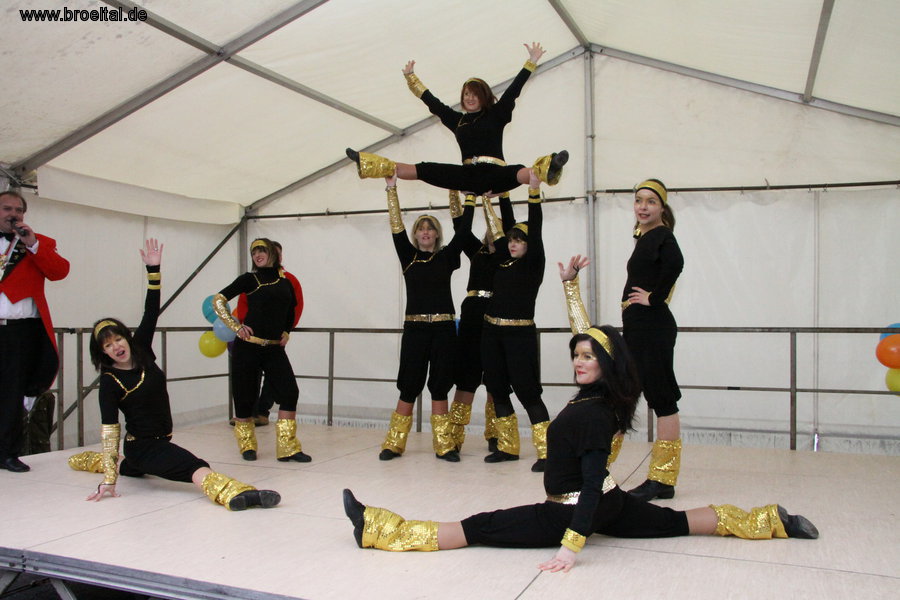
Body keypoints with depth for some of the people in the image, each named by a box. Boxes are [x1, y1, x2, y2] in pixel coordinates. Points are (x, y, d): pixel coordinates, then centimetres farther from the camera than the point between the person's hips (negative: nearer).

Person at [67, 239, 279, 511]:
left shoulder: (141, 351, 0)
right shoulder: (110, 382, -16)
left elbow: (151, 312, -3)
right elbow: (109, 430, -20)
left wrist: (153, 270, -11)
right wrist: (108, 481, -24)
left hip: (160, 442, 9)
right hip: (143, 446, -9)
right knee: (197, 468, -34)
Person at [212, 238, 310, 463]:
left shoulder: (285, 282, 11)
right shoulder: (250, 279, 1)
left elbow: (290, 313, 28)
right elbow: (218, 300, 0)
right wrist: (236, 326, -6)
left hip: (274, 348, 3)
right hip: (248, 346, -3)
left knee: (289, 393, -8)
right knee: (245, 396, 2)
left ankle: (287, 448, -2)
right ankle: (247, 445, 21)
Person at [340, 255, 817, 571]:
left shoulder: (593, 415, -28)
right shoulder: (595, 394, -4)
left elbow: (593, 484, -32)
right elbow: (584, 333, 6)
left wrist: (571, 545, -36)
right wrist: (570, 284, 7)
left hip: (574, 511, -9)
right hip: (609, 504, 9)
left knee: (475, 528, -14)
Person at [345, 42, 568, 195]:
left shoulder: (496, 115, 9)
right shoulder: (457, 120, 19)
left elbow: (513, 91, 2)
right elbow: (432, 102, 27)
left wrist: (531, 63, -5)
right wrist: (411, 77, 32)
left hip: (495, 174, -3)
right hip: (469, 176, 4)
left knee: (520, 172, -37)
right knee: (424, 170, -5)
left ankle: (545, 170, -69)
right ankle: (370, 166, -10)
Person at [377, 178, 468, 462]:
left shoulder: (446, 257, 9)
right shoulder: (408, 256, 9)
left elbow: (462, 227, 5)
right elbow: (396, 228, 2)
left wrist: (457, 192, 3)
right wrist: (392, 189, -1)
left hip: (443, 329, 0)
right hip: (414, 329, 0)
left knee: (439, 388, 7)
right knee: (408, 388, 3)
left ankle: (444, 445, 14)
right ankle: (394, 443, 15)